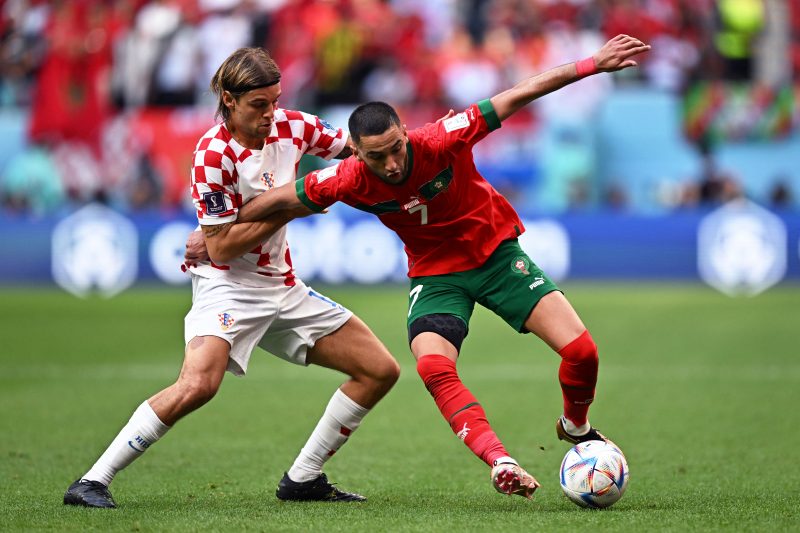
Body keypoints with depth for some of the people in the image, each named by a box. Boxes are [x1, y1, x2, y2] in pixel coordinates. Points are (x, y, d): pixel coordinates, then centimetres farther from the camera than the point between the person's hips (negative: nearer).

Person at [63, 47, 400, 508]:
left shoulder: (293, 126, -3)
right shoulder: (214, 154, -19)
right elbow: (221, 247, -19)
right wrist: (289, 207, -22)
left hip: (283, 287, 7)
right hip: (227, 285, -7)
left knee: (382, 370, 5)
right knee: (198, 385, -32)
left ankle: (303, 478, 14)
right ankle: (92, 482, -22)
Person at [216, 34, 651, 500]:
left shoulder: (442, 142, -27)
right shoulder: (351, 181, -22)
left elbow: (518, 96, -23)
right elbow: (282, 198, -7)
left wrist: (593, 64, -26)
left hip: (497, 252, 0)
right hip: (435, 274, 1)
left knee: (582, 351, -11)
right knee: (433, 366, -30)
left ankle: (576, 427, 21)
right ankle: (502, 463, -34)